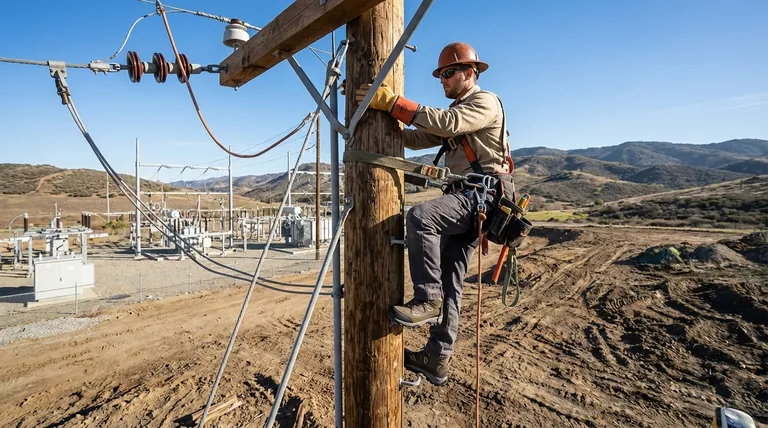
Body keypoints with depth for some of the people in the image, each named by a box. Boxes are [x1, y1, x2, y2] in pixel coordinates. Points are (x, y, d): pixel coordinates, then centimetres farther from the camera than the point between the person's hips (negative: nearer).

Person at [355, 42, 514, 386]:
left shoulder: (486, 102, -3)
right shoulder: (454, 112, 26)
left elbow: (445, 124, -23)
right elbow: (418, 139, 16)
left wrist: (392, 102, -25)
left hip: (480, 196, -9)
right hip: (461, 199, 9)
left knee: (420, 216, -34)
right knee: (448, 283, 6)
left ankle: (427, 299, -21)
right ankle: (437, 359, 13)